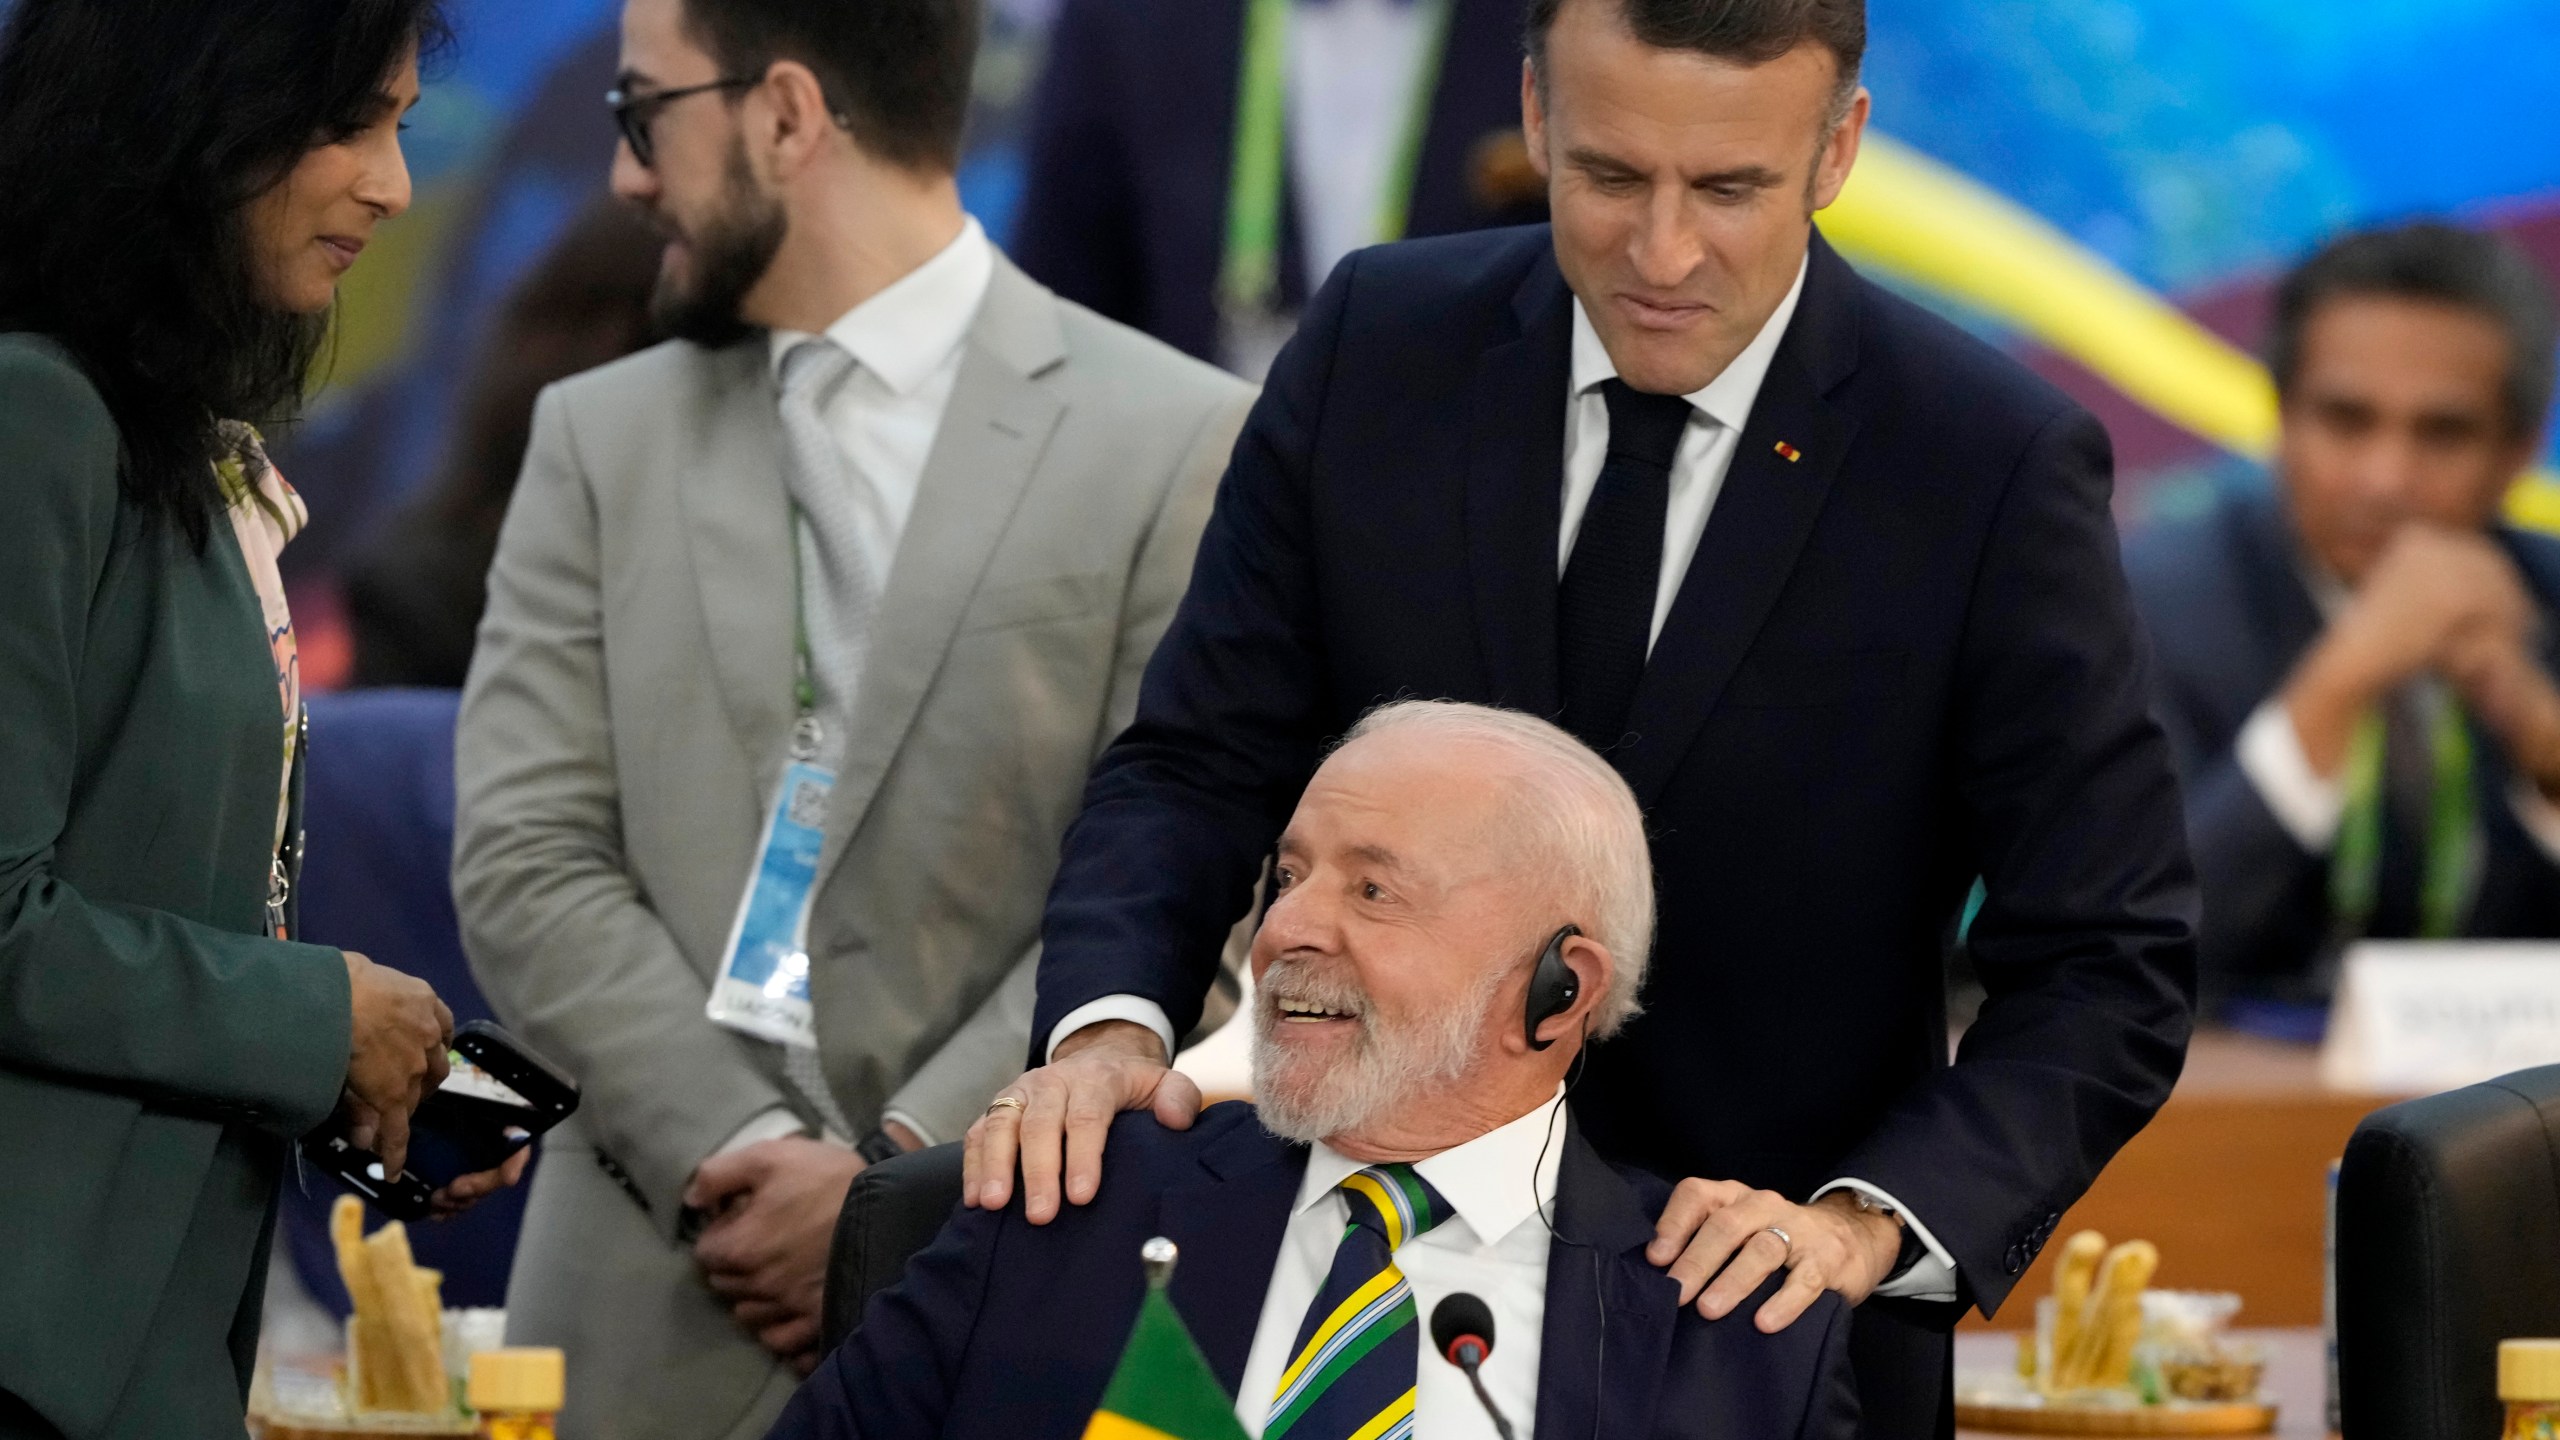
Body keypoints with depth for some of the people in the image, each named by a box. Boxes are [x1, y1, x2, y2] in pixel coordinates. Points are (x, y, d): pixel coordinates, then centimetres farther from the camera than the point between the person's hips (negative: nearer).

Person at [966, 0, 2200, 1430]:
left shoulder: (1999, 465, -14)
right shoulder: (1378, 346, -5)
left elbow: (2111, 972, -13)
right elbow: (1201, 763, -2)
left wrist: (1870, 1226, -28)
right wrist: (1107, 1025, -22)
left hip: (1757, 1316, -2)